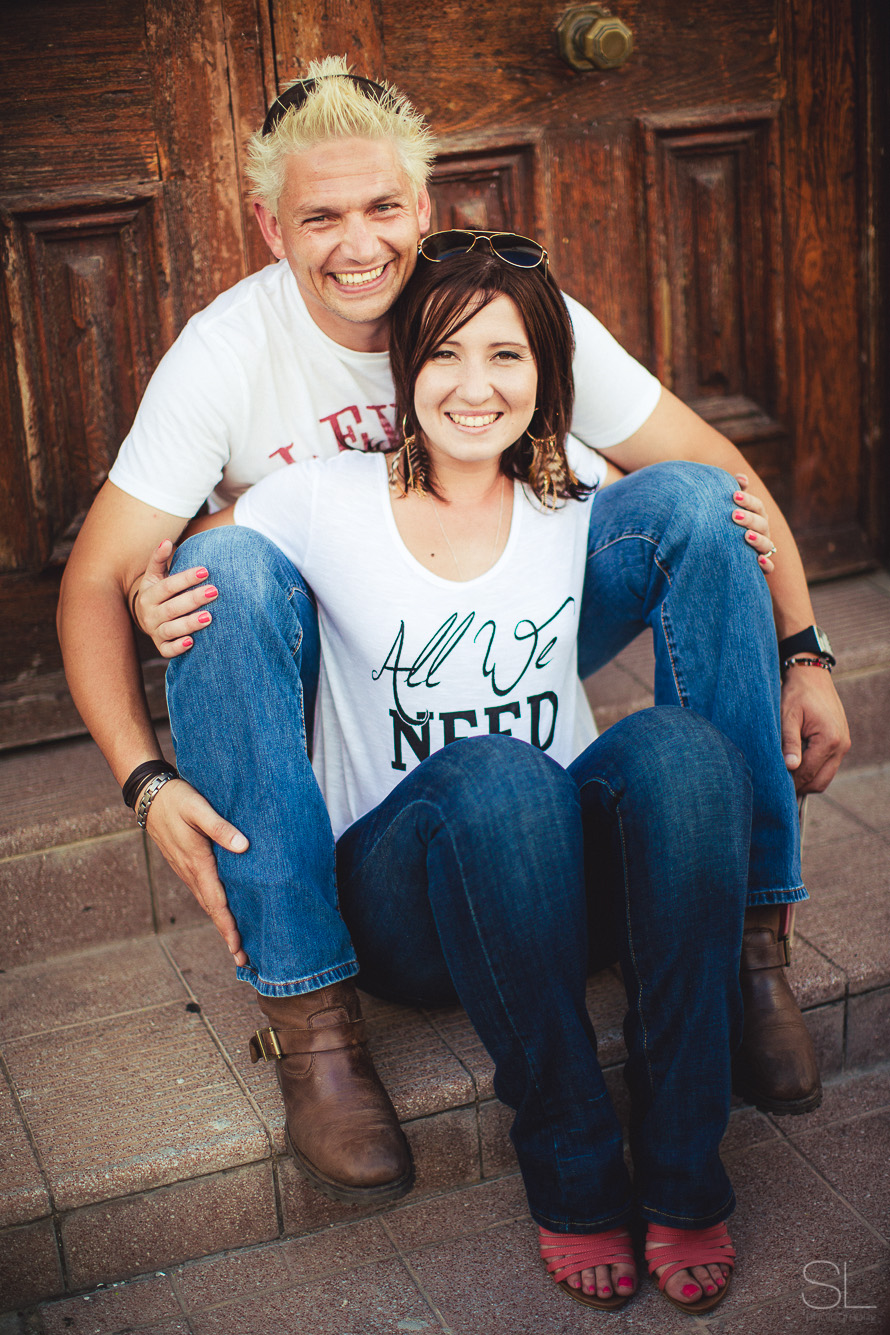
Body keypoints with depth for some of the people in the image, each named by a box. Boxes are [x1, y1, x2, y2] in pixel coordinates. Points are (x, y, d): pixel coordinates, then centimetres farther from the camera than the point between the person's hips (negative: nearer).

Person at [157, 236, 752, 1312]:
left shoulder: (576, 490, 2)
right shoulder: (328, 501, -5)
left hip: (575, 870, 3)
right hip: (401, 902, -2)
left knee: (680, 746, -31)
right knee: (495, 777, -37)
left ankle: (681, 1168, -22)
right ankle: (570, 1163, -20)